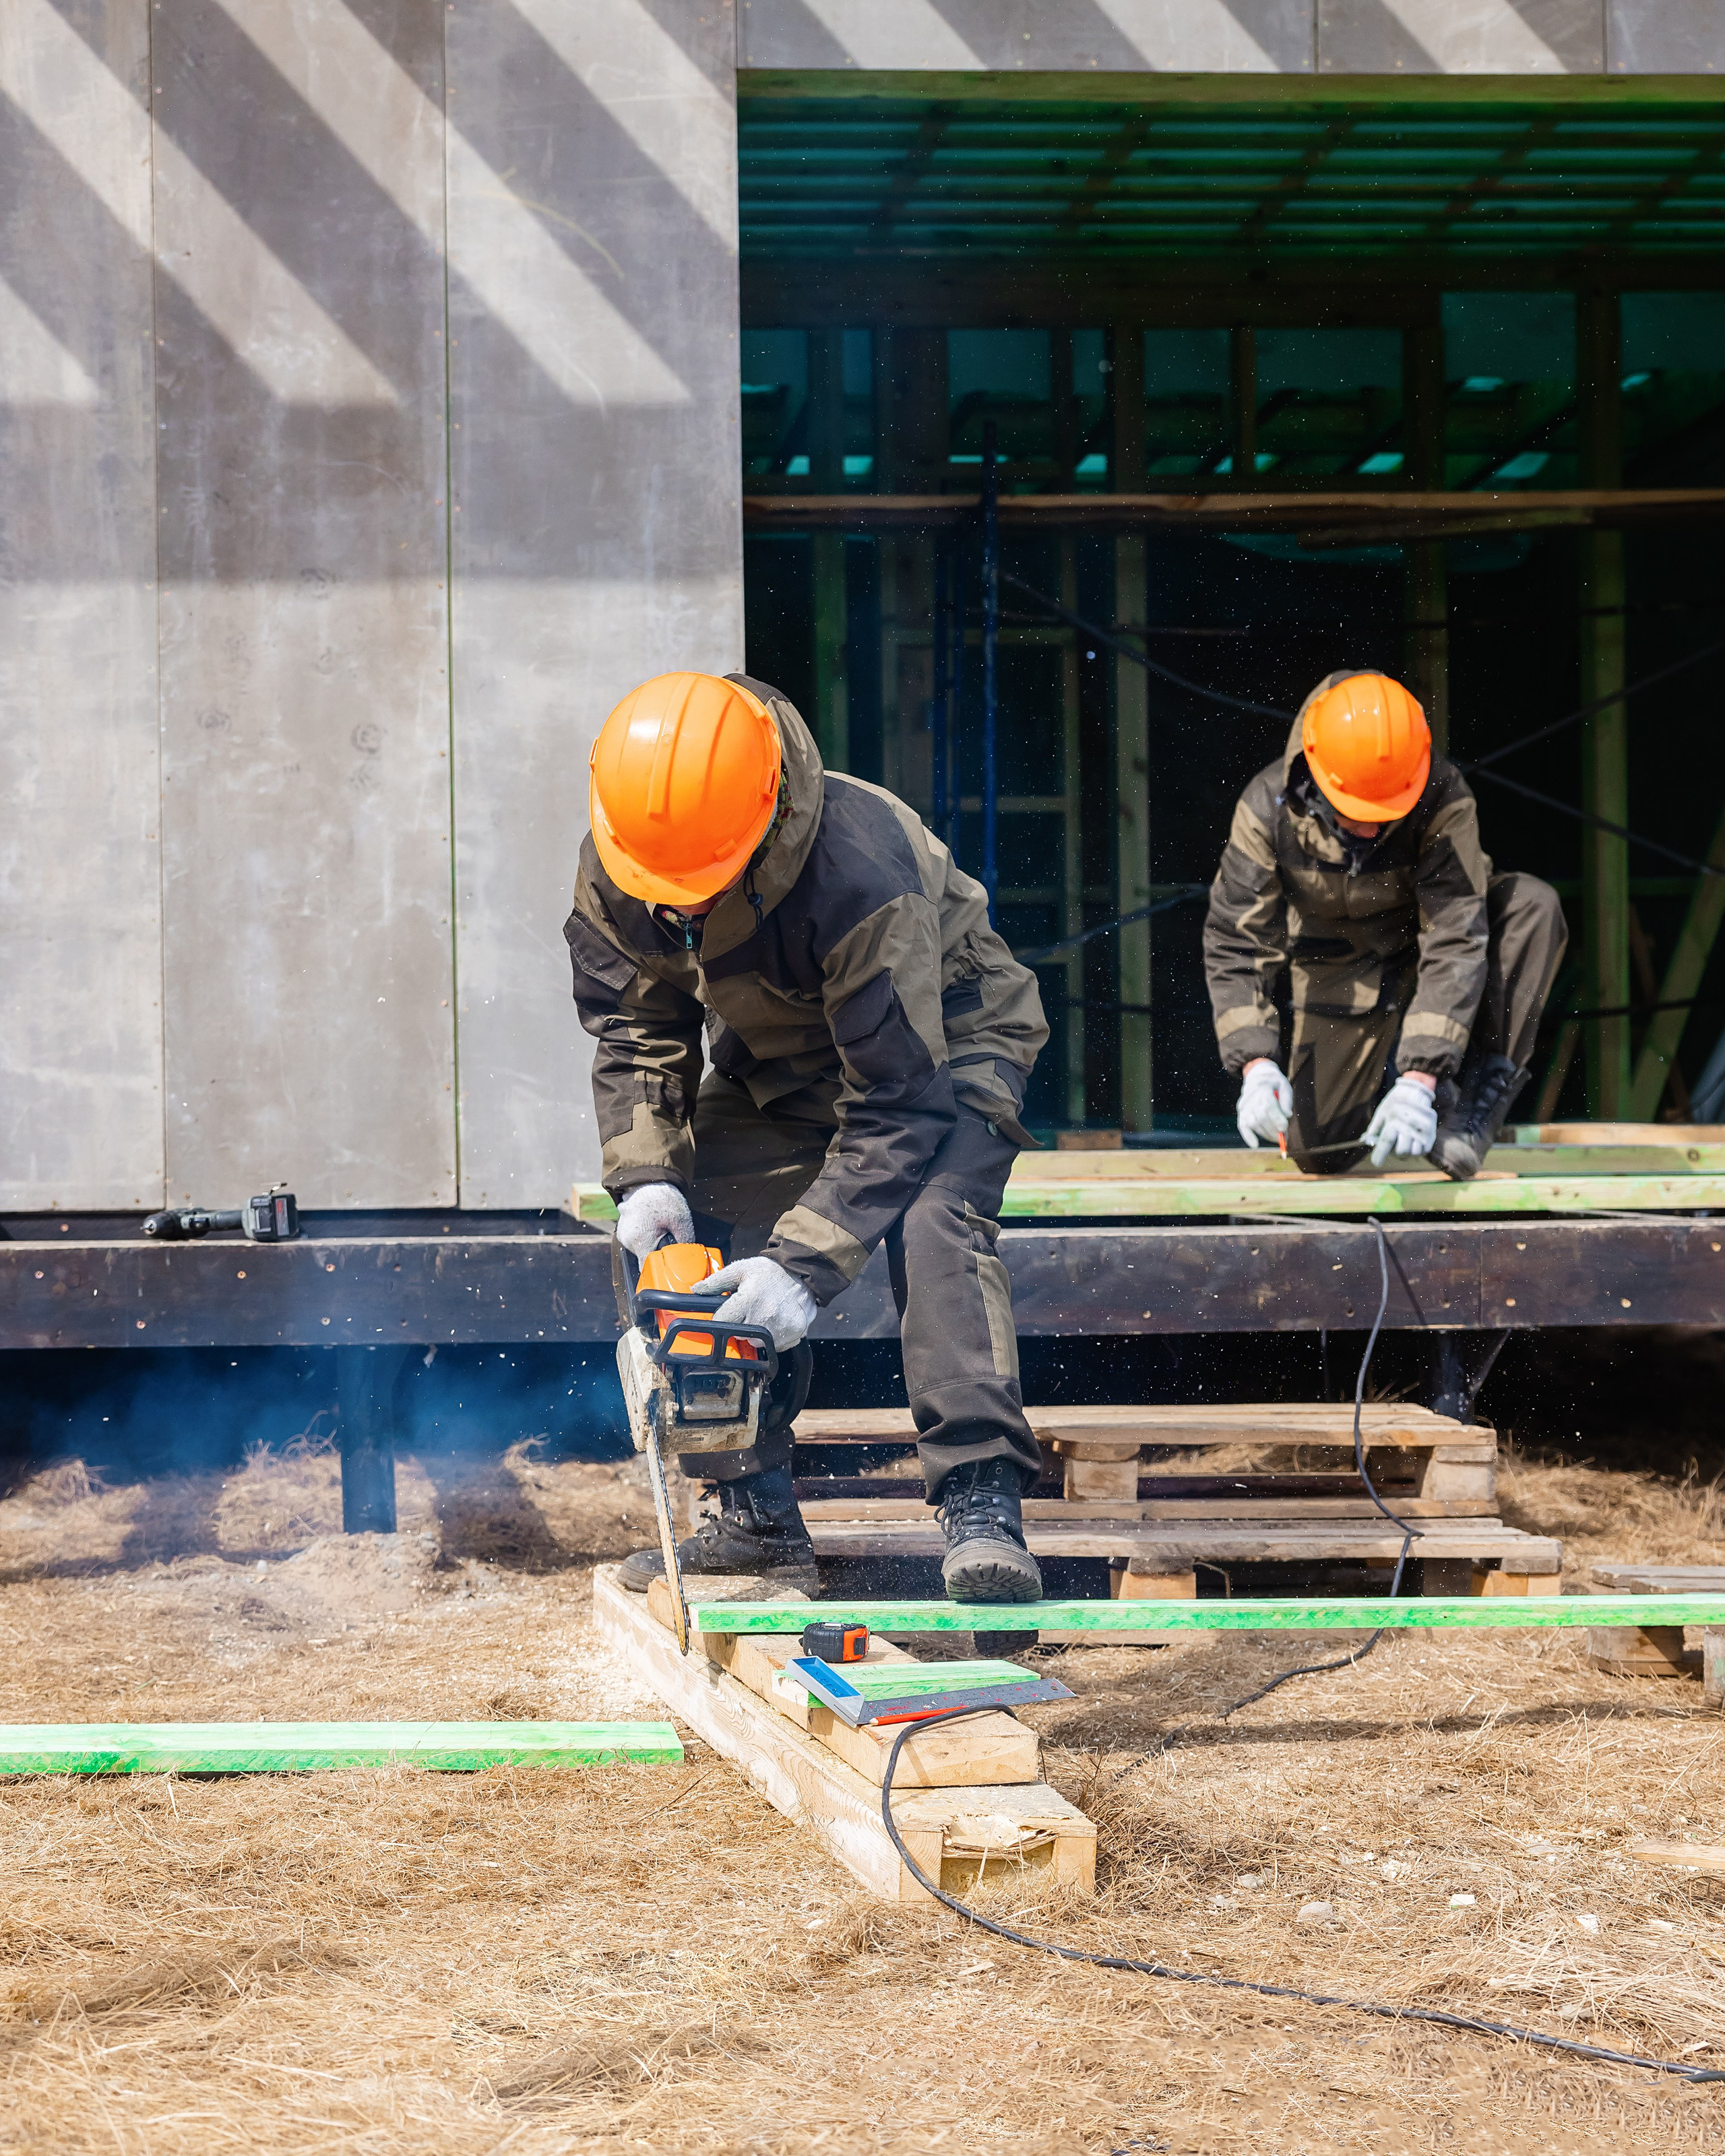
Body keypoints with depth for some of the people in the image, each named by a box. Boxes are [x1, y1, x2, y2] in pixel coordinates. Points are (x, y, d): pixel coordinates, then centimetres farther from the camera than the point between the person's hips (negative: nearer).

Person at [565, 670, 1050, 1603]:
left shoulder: (861, 871, -42)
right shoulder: (613, 872, -23)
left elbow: (895, 1106, -39)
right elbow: (637, 1033, -6)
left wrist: (806, 1265, -43)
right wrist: (644, 1173, -22)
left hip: (942, 1035, -6)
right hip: (778, 1055, 6)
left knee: (931, 1225, -30)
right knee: (694, 1248, -4)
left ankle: (981, 1505, -34)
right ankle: (757, 1520, 6)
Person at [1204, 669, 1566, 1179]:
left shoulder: (1444, 801, -33)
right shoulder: (1267, 808, -27)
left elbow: (1455, 943, -36)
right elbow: (1235, 945, -25)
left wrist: (1420, 1081, -43)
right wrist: (1256, 1066, -39)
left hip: (1424, 930, -1)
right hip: (1341, 965, 1)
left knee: (1533, 905, -33)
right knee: (1318, 1153, -6)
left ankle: (1482, 1089, -20)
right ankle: (1387, 1059, 25)